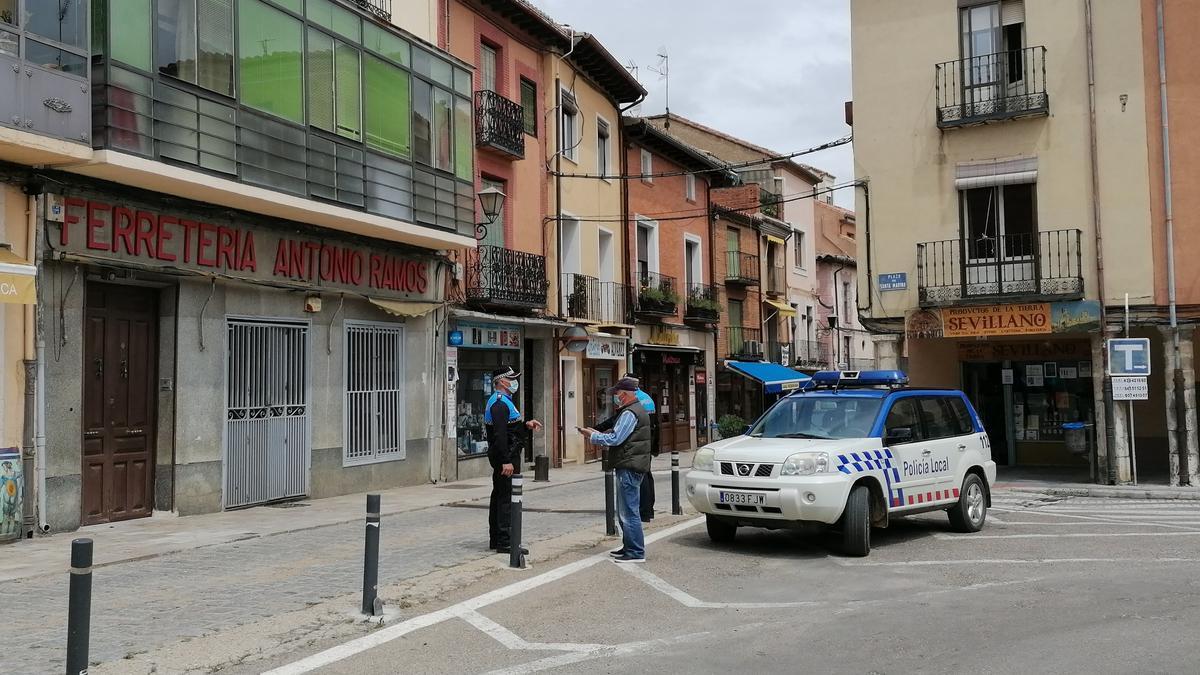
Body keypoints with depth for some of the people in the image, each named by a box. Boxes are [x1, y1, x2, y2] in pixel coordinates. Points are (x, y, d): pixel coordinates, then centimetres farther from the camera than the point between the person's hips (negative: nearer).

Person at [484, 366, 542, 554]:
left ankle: (495, 540, 23)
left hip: (504, 458, 11)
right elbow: (500, 435, -25)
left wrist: (526, 424, 11)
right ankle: (504, 542, -7)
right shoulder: (500, 403, -17)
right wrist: (506, 461, -28)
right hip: (506, 456, -11)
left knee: (499, 497, 15)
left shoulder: (503, 401, 18)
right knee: (506, 498, -9)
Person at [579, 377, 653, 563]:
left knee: (629, 511, -8)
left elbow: (615, 439, -19)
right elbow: (620, 438, 20)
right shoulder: (638, 410, 19)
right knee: (625, 511, 17)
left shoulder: (630, 413, -15)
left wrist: (593, 436, -7)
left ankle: (636, 552, -6)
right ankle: (629, 547, 25)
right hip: (631, 466, 11)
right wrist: (596, 434, 14)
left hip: (629, 468, -11)